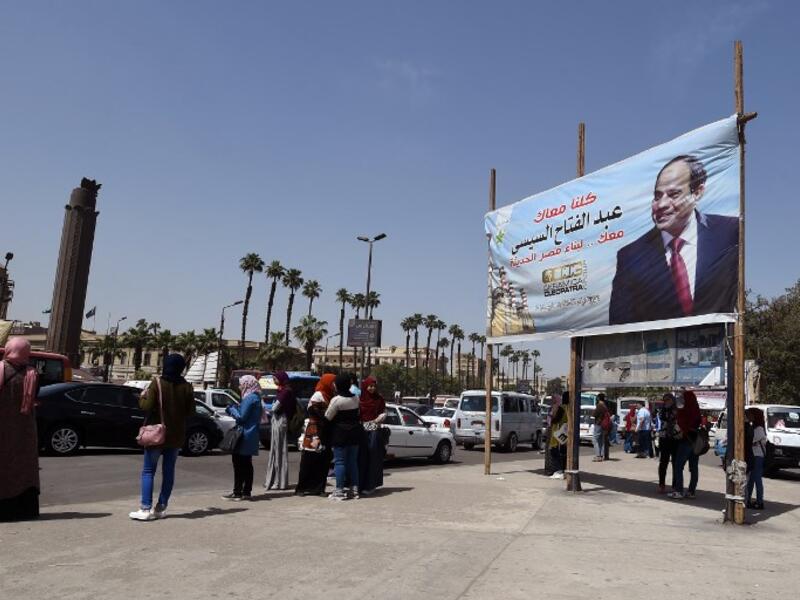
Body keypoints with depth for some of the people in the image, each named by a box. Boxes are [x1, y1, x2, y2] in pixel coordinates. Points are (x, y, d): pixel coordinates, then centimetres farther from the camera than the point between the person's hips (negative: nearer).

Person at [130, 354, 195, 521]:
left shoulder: (157, 383, -11)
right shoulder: (186, 387, 0)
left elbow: (147, 406, -16)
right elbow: (190, 411, 2)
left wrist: (142, 397, 4)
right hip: (176, 435, 3)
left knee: (148, 471, 3)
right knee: (169, 471, 10)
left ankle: (146, 508, -5)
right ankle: (161, 507, 12)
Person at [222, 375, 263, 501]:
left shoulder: (249, 398, -16)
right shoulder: (255, 398, 15)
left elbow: (241, 417, -18)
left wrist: (232, 409, -3)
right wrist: (235, 408, 12)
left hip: (244, 437, -10)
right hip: (250, 437, 10)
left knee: (239, 464, -5)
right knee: (246, 464, 12)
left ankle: (237, 492, -2)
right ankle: (246, 492, 16)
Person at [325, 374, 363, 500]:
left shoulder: (336, 399, -15)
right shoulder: (355, 398, 4)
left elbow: (328, 417, -11)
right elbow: (357, 413, 8)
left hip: (340, 433, -6)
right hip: (355, 432, 6)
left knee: (339, 461, 0)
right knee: (353, 461, 13)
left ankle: (339, 490, -1)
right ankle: (354, 488, 16)